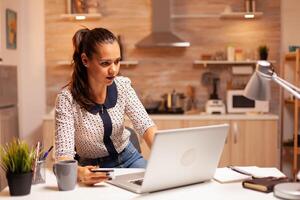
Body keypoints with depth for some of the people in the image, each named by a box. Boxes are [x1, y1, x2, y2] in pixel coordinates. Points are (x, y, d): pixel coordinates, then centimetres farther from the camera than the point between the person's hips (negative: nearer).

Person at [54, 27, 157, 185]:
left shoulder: (122, 86, -8)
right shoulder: (67, 98, -21)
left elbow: (146, 127, -12)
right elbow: (64, 154, -25)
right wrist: (78, 172, -48)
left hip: (129, 158, 4)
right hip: (93, 168, -4)